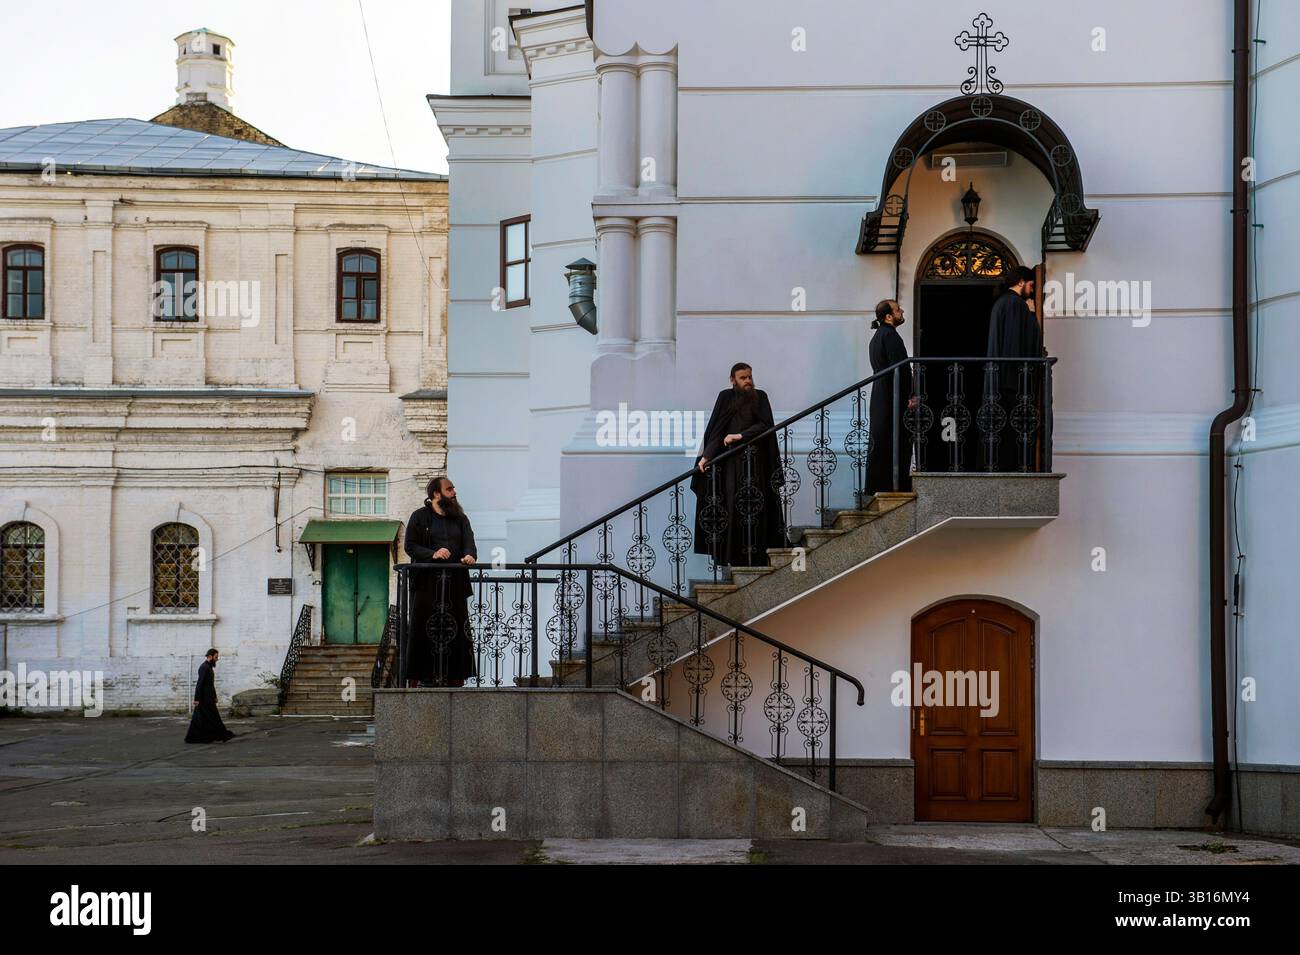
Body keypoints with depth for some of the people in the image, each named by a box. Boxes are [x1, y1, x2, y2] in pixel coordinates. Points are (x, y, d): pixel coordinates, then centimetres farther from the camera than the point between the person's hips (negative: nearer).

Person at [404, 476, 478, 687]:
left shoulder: (460, 518, 17)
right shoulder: (420, 517, 5)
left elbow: (469, 541, 3)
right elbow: (410, 545, -3)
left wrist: (470, 555, -21)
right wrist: (432, 554, -19)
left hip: (455, 582, 4)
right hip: (427, 582, -4)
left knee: (456, 630, 3)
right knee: (423, 630, -5)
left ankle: (456, 677, 6)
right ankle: (416, 677, -3)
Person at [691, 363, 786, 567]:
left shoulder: (760, 397, 8)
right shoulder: (726, 397, 6)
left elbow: (764, 425, -4)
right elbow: (716, 430, 1)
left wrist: (741, 435, -15)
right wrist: (706, 455, -10)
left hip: (755, 460, 0)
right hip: (732, 460, 0)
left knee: (754, 505, -6)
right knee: (731, 504, -6)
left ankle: (755, 556, -7)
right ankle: (731, 556, -5)